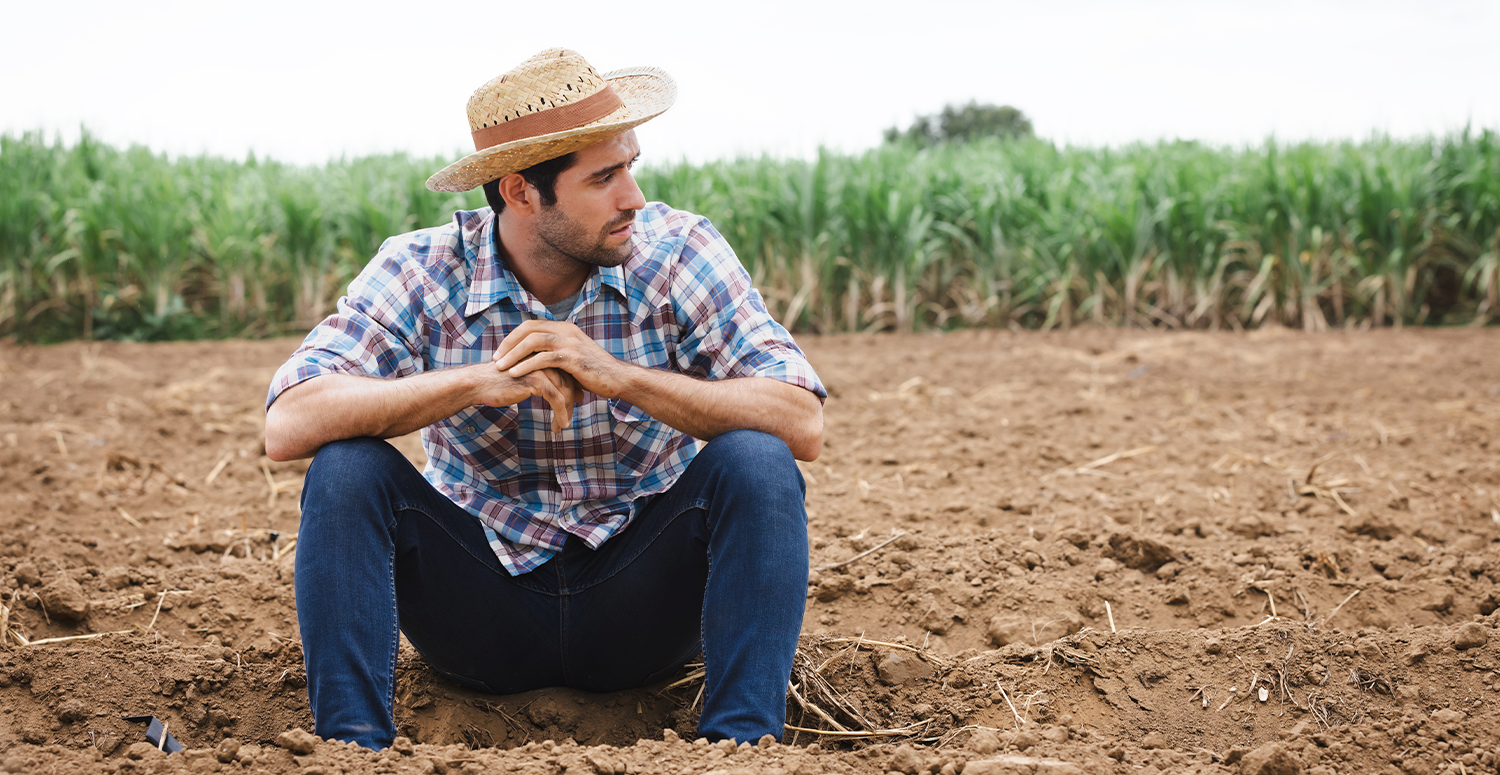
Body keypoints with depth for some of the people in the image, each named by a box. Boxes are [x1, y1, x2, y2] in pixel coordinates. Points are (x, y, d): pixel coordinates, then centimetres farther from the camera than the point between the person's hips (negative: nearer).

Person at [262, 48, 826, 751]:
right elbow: (289, 425, -23)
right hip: (480, 604, 0)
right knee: (346, 468, -22)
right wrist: (481, 381, -31)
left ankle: (741, 743, -24)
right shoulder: (422, 272, -10)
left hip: (641, 606, 0)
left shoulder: (679, 253, -10)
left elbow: (803, 423, -20)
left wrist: (619, 376, -30)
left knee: (754, 458, -25)